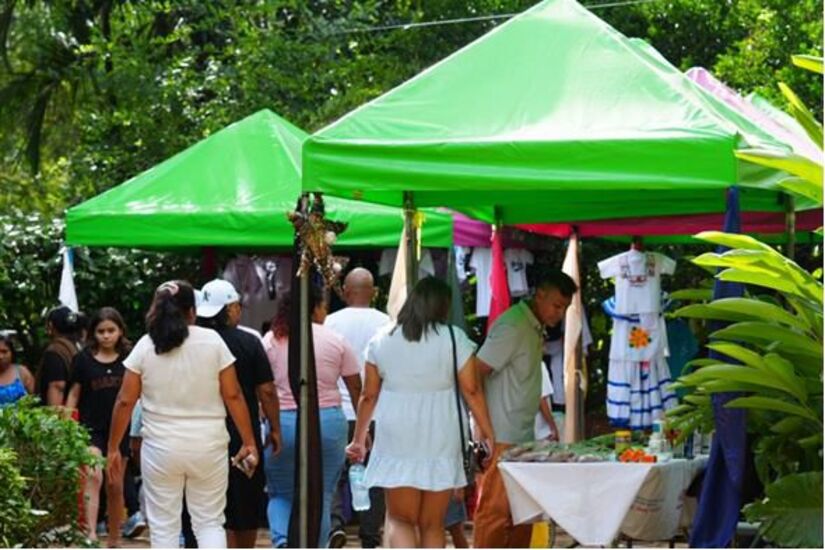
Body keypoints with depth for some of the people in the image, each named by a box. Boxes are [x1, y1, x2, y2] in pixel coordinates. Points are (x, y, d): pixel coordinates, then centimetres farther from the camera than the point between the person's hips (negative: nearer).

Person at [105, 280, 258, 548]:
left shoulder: (145, 346, 0)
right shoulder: (212, 341, -2)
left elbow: (125, 401, -1)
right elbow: (233, 396, -2)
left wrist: (113, 448, 7)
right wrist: (249, 442, 4)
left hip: (161, 448, 0)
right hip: (208, 446, 0)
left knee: (163, 526, 7)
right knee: (210, 521, 8)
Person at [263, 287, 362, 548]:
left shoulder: (273, 341, 3)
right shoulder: (336, 341, 2)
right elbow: (356, 387, 5)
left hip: (283, 422, 1)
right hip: (328, 421, -1)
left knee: (280, 493, 12)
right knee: (321, 496, 9)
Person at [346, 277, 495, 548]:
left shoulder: (381, 340, 3)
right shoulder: (454, 339, -4)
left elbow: (369, 396, 7)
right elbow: (471, 391, -5)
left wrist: (358, 439, 17)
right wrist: (488, 433, 2)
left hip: (397, 441, 1)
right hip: (440, 443, 0)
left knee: (400, 519, 8)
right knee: (433, 524, 10)